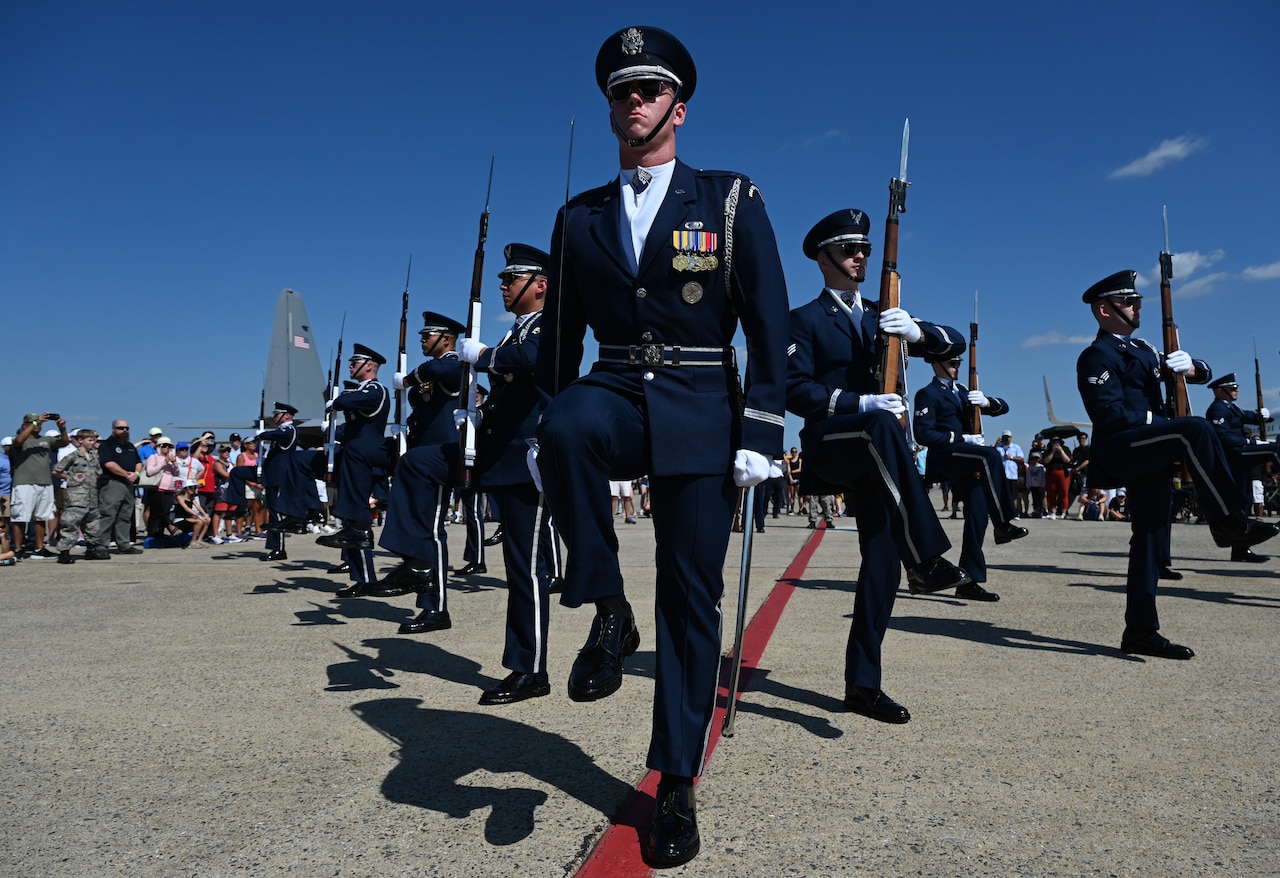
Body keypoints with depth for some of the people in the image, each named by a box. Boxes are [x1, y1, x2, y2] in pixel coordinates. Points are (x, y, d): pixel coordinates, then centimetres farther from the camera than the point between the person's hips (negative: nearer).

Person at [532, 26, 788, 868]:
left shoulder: (732, 200, 4)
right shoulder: (580, 217, 12)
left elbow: (770, 324, -2)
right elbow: (560, 332, 14)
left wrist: (760, 433, -10)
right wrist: (544, 427, 7)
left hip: (699, 413, -2)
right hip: (614, 397, 2)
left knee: (692, 599, 0)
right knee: (569, 423, -36)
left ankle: (678, 786, 16)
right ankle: (609, 611, -15)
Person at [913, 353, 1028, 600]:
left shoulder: (962, 391, 23)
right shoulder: (927, 394, 0)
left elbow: (1003, 407, 19)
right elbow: (923, 434, -11)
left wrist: (986, 401, -3)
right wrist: (961, 438, -16)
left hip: (966, 462, 7)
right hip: (944, 457, -7)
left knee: (978, 514, -2)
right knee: (991, 456, -32)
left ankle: (969, 581, 3)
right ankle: (1002, 524, -26)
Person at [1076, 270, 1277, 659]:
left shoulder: (1142, 348, 22)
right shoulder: (1097, 356, -6)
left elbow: (1204, 373, 20)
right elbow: (1109, 415, -17)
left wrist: (1189, 367, -3)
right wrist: (1160, 418, -8)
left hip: (1147, 453, 9)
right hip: (1120, 450, -9)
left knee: (1151, 538, 6)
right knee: (1195, 429, -28)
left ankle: (1141, 630, 10)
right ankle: (1228, 521, -18)